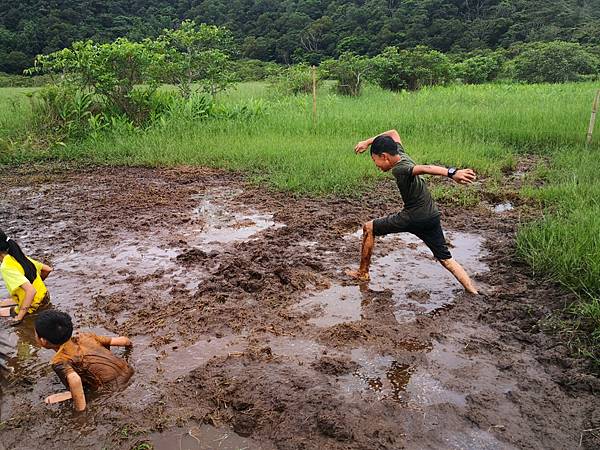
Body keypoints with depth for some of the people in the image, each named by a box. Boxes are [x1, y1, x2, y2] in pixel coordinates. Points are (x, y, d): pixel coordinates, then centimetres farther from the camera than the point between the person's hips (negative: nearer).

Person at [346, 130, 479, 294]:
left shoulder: (399, 169, -18)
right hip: (432, 217, 8)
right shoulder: (401, 153, 6)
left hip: (414, 218, -8)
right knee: (446, 259, 13)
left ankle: (363, 273, 18)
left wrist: (451, 173, -53)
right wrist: (367, 142, 23)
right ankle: (472, 290, 1)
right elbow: (393, 133, 25)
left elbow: (425, 168, -37)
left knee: (369, 228, 8)